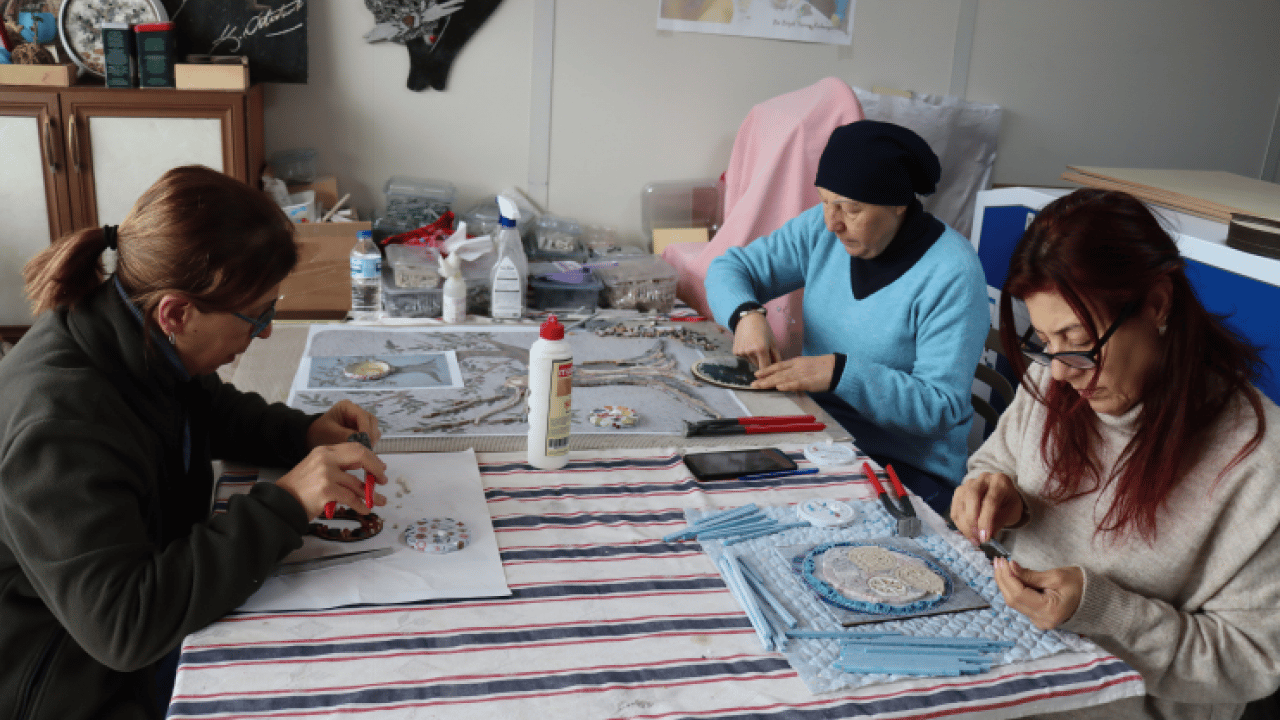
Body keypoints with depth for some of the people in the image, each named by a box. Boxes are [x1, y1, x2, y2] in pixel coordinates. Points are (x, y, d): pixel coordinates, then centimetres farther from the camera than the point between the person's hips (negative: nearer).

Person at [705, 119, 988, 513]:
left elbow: (941, 407, -21)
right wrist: (745, 314, -17)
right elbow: (730, 267, 6)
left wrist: (840, 373, -31)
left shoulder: (953, 274, -18)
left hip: (909, 466, -5)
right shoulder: (821, 229, 1)